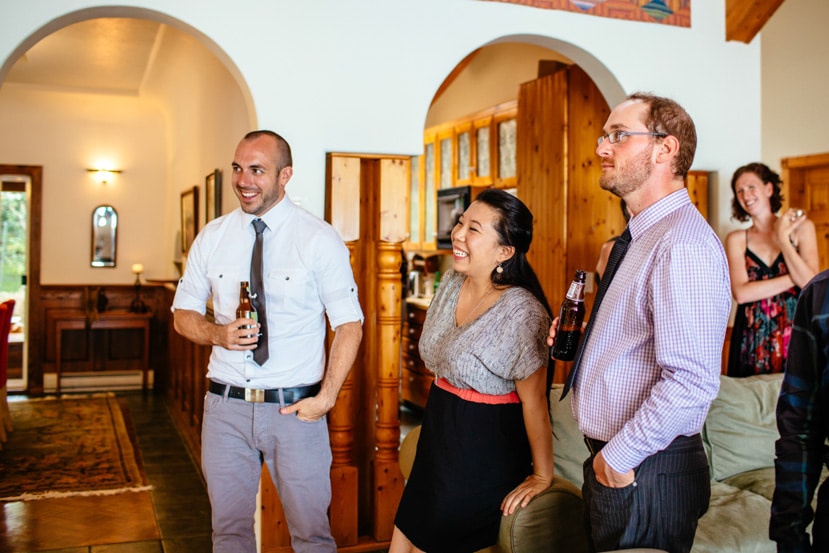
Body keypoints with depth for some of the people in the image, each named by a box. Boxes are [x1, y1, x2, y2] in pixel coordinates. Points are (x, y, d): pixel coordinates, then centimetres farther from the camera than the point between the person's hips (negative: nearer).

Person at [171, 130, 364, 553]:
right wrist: (218, 333, -11)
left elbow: (349, 324, -4)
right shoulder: (212, 237, 4)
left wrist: (326, 397, -14)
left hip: (295, 407, -3)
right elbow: (183, 315, 11)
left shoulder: (320, 239, -6)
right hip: (226, 406, 3)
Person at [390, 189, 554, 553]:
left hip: (484, 452, -8)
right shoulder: (452, 282, 0)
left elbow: (533, 399, -21)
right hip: (439, 436, 8)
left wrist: (542, 476, -14)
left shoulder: (519, 311, -26)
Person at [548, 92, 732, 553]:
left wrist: (619, 456, -19)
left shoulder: (685, 243, -22)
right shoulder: (641, 237, 11)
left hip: (645, 479, -9)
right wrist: (576, 338, 5)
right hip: (611, 463, 9)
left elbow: (690, 384, -29)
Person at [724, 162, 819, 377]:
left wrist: (783, 238, -8)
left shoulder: (802, 227, 5)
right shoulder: (737, 239, 3)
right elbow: (741, 293, -10)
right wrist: (794, 278, -10)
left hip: (793, 334, 0)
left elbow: (810, 282, -7)